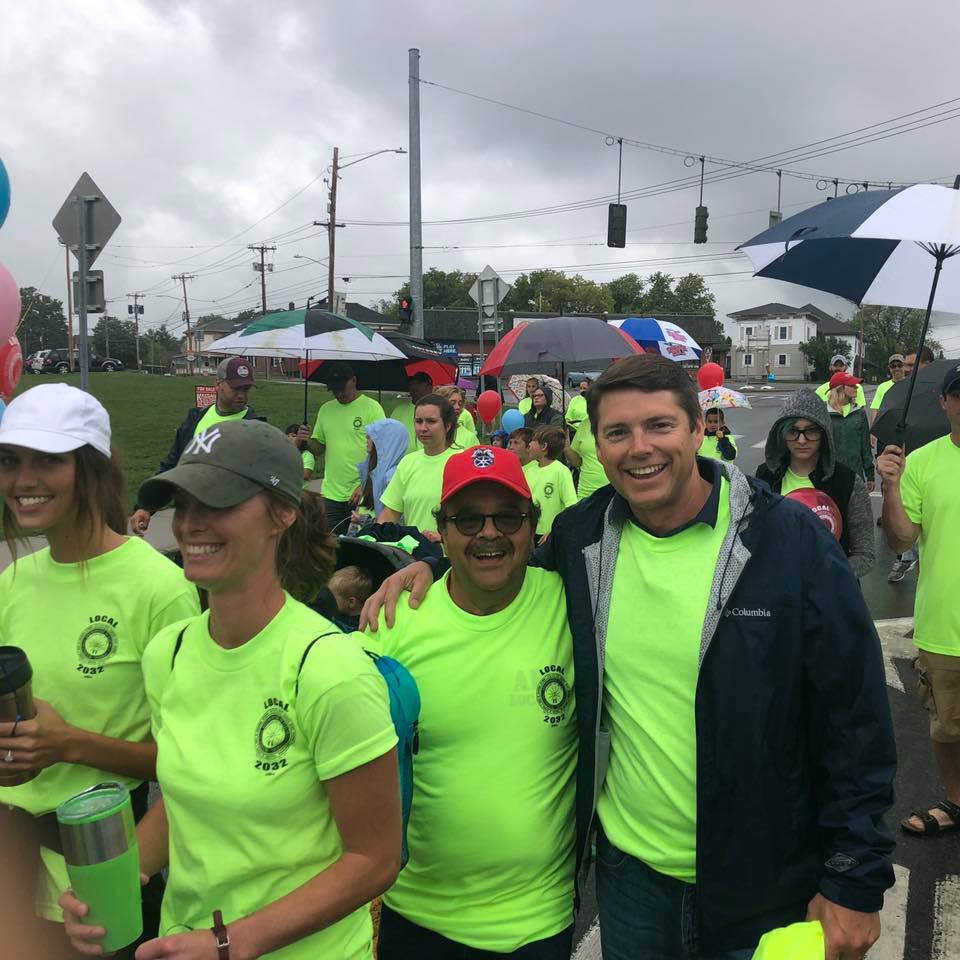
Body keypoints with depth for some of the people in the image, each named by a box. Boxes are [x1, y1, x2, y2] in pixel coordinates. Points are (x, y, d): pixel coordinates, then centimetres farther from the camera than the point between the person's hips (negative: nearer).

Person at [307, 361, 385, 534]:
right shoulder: (325, 409, 12)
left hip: (361, 494, -4)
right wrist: (307, 441, -5)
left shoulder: (372, 408, -4)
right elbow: (319, 449, 18)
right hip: (330, 494, 5)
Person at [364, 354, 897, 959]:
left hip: (764, 886, -2)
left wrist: (855, 881, -10)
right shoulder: (579, 535, -6)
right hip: (627, 865, 3)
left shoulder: (790, 539, -15)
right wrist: (429, 565, -4)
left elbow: (856, 721, -11)